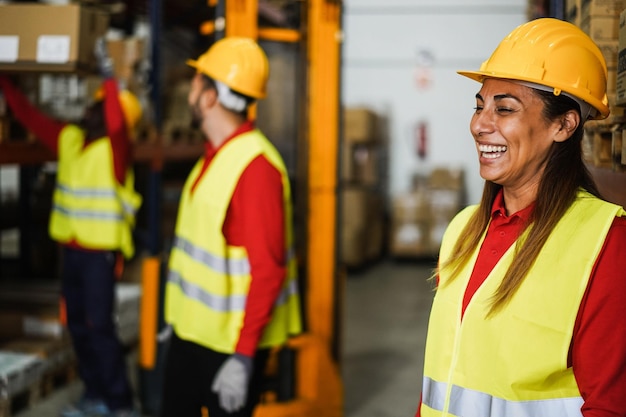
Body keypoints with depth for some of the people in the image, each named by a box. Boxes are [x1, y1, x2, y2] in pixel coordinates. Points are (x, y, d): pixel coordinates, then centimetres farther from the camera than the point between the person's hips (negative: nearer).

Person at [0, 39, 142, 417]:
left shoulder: (115, 149, -13)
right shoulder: (69, 138, 6)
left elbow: (117, 125, -34)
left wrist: (109, 75, -37)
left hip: (100, 252, -7)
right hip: (70, 248, 7)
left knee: (99, 325, -7)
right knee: (77, 324, 13)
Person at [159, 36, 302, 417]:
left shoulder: (256, 166, -22)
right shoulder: (215, 154, 8)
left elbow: (268, 269, -24)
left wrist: (243, 357, -24)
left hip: (233, 341, -9)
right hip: (191, 328, 9)